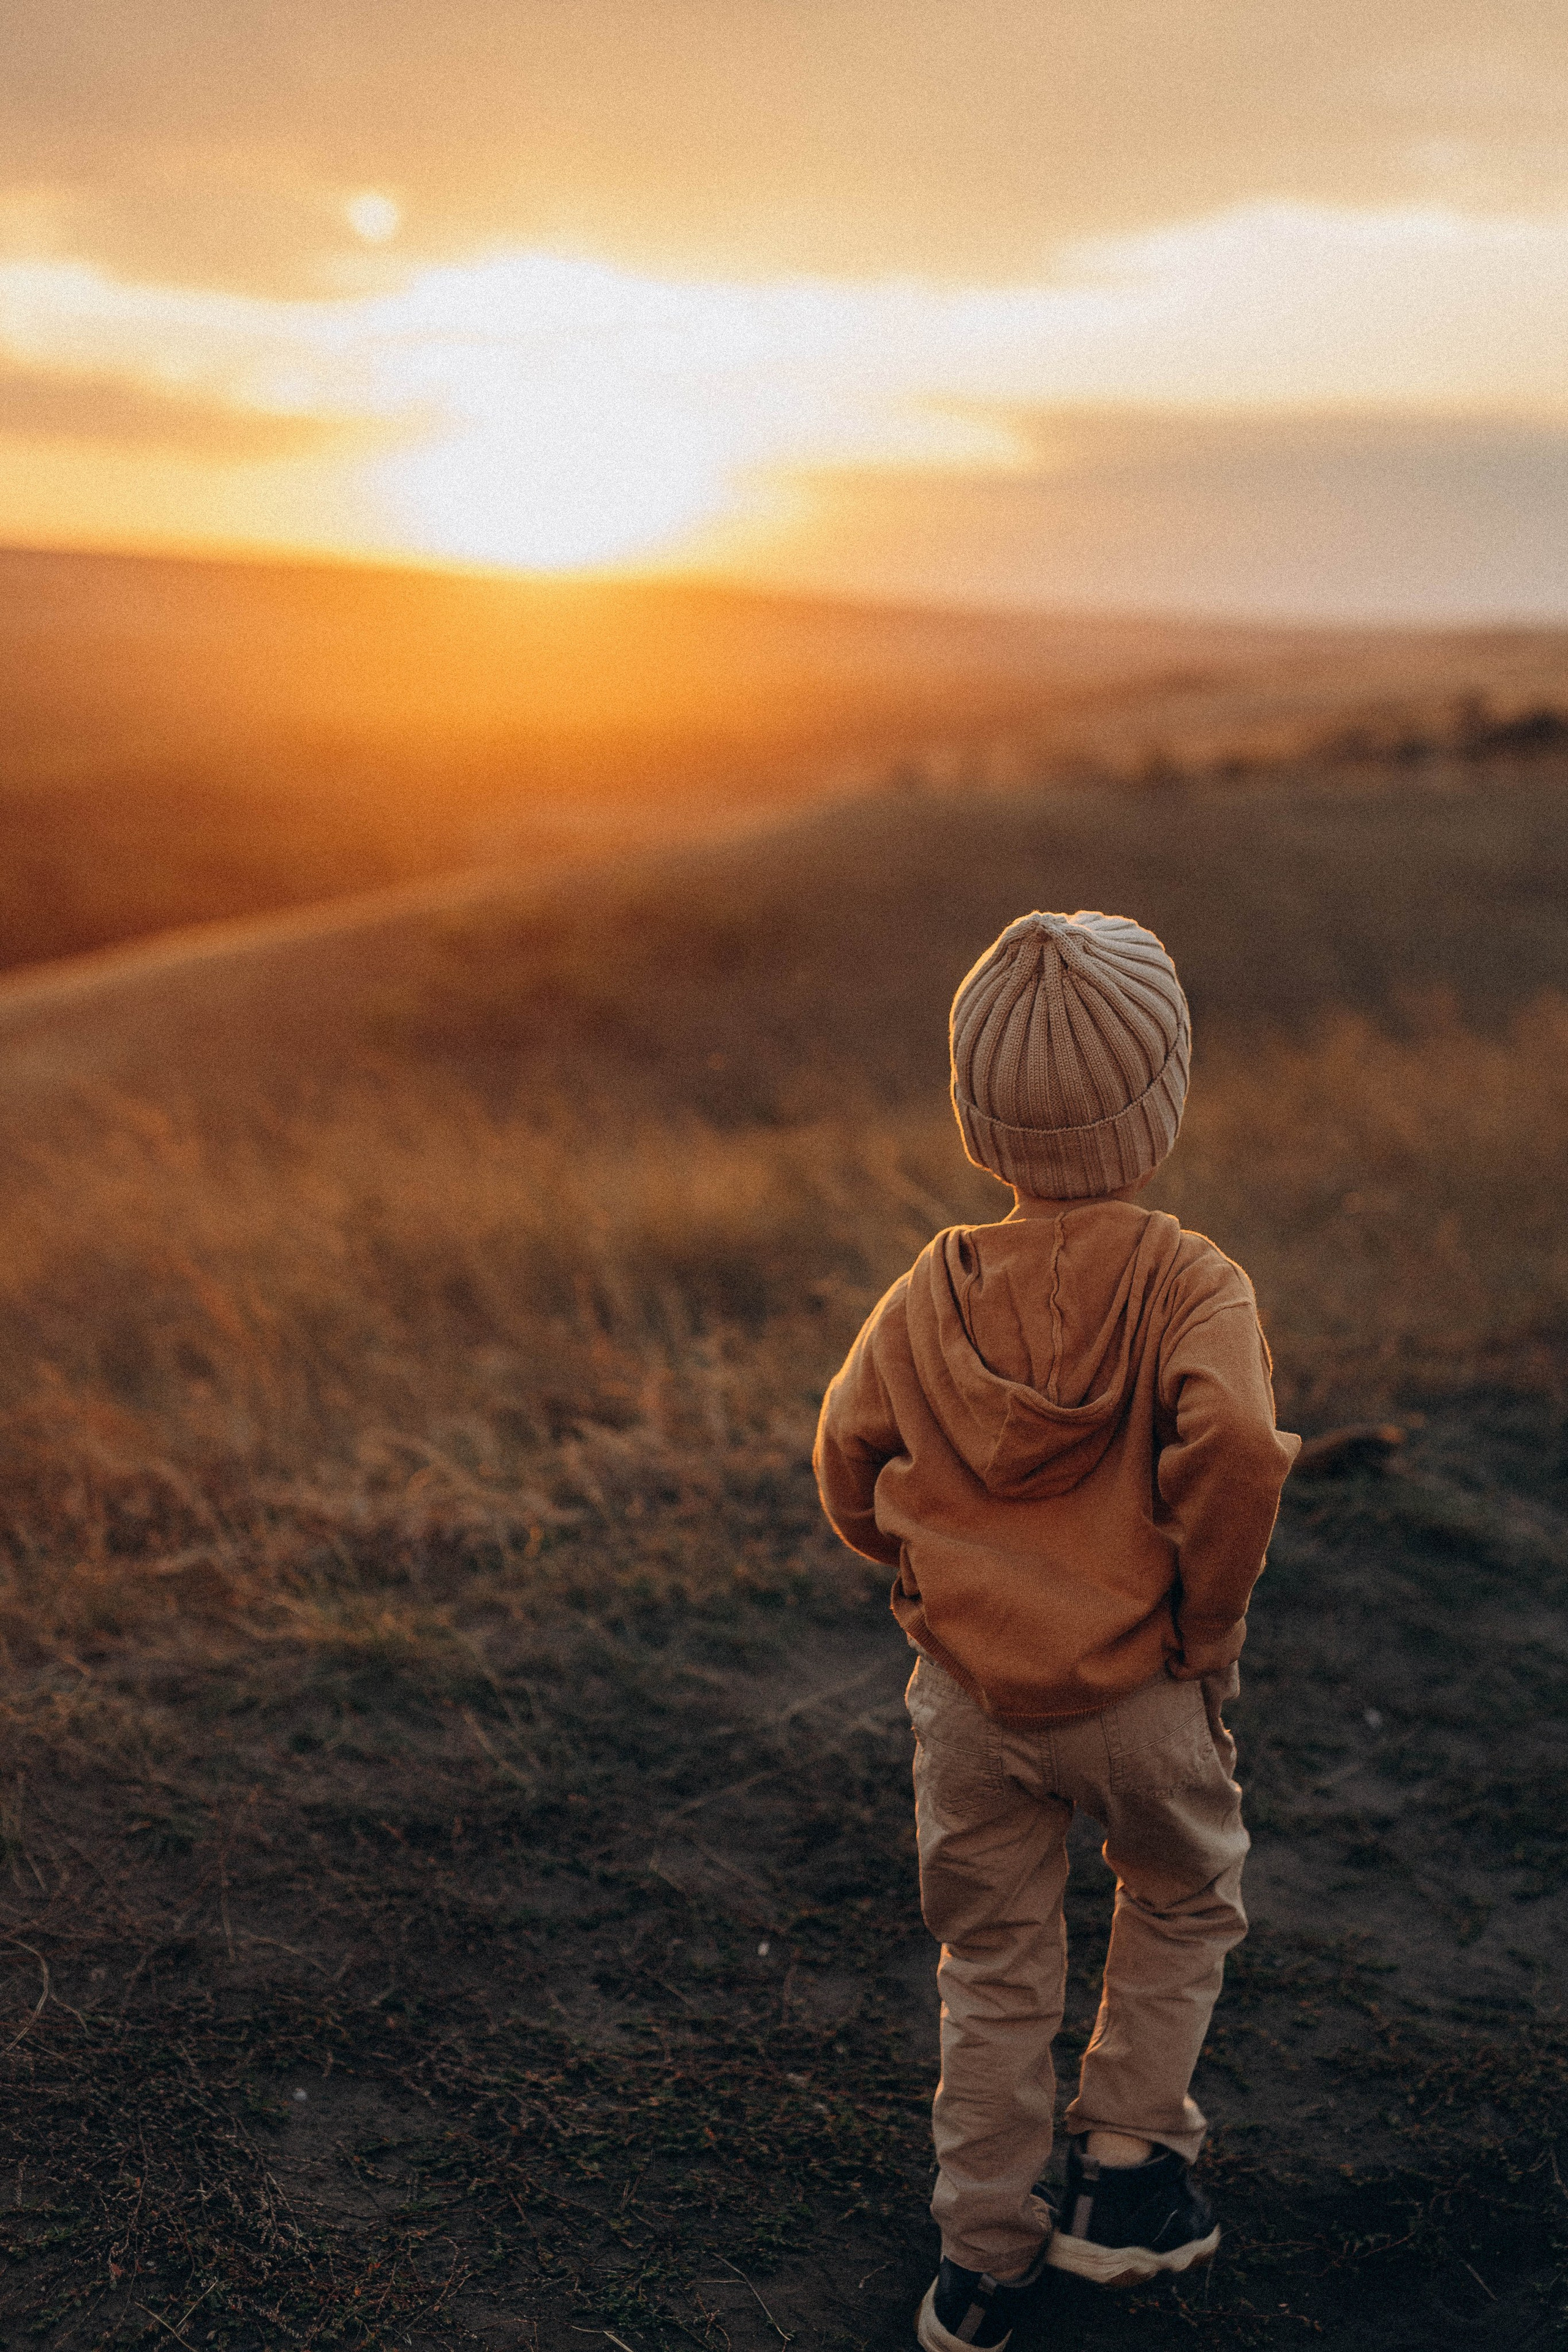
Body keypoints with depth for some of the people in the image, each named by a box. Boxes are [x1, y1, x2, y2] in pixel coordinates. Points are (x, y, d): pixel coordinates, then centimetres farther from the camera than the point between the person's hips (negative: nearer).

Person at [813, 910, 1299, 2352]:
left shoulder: (931, 1294, -4)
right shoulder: (1191, 1286, -15)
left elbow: (848, 1454, 4)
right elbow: (1230, 1442, -31)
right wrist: (1212, 1610, -15)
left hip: (968, 1693, 3)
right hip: (1141, 1691, -3)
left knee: (994, 1964, 18)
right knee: (1182, 1907, 26)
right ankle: (1124, 2175, 29)